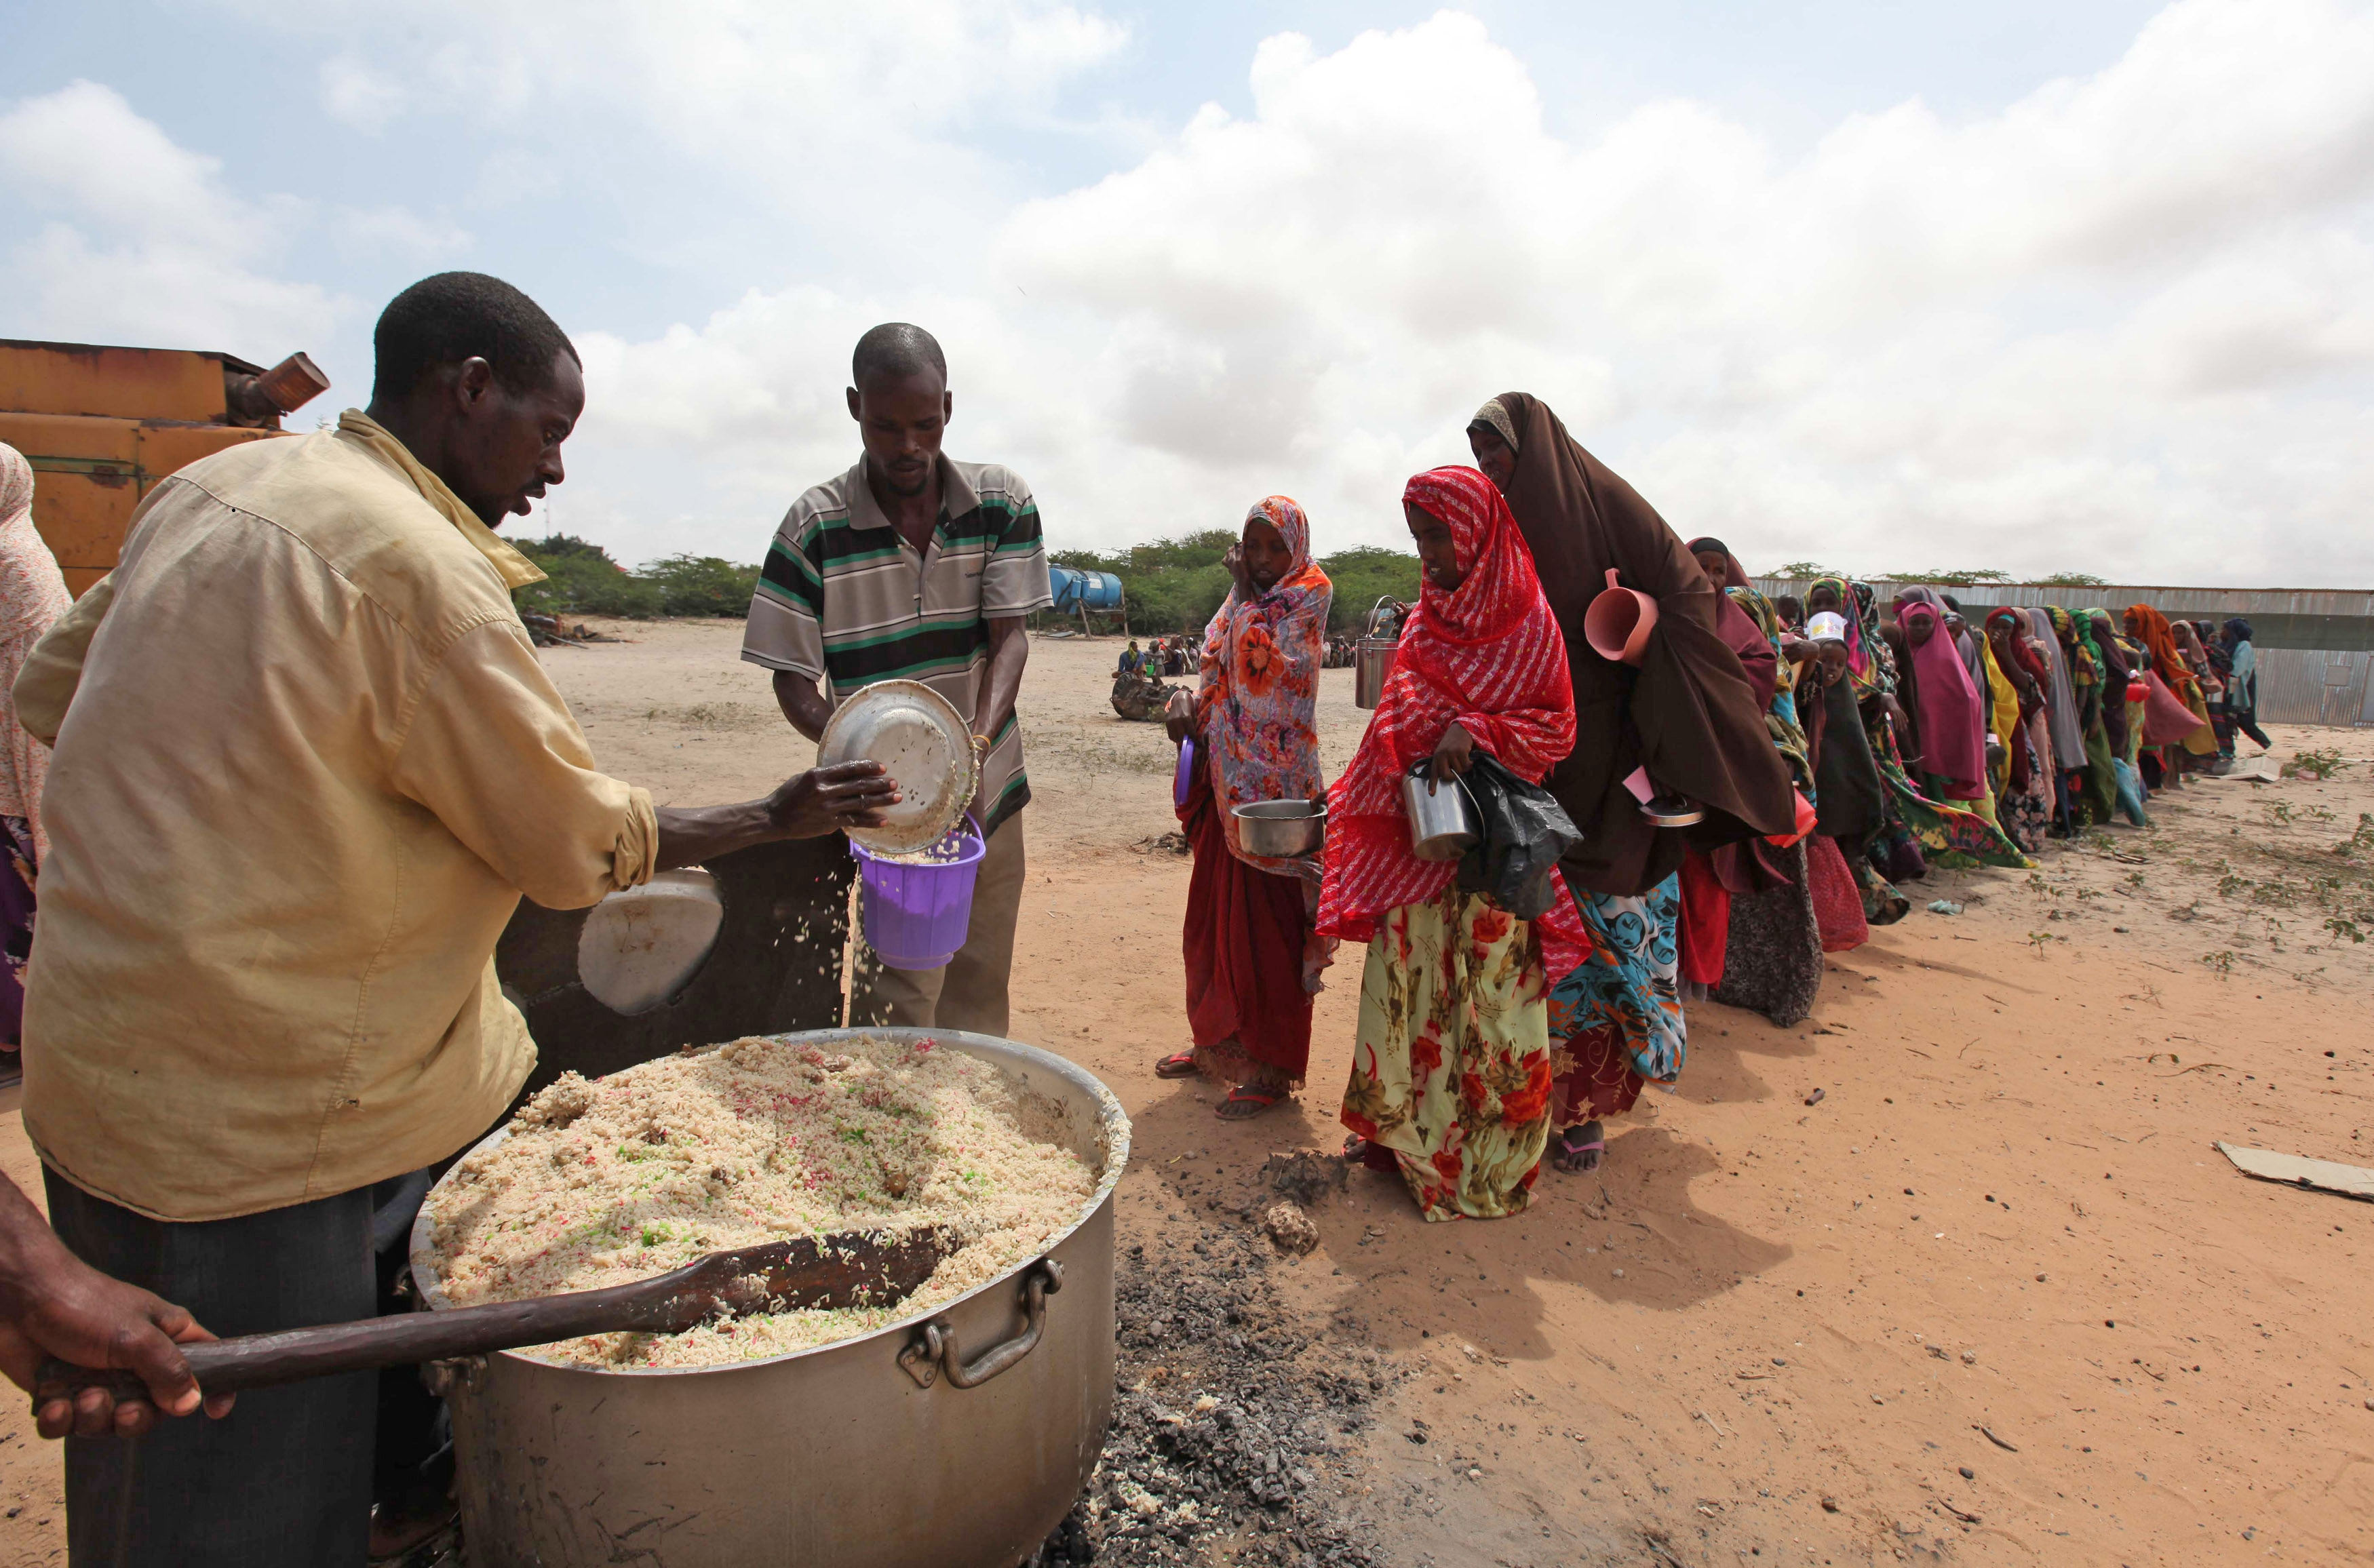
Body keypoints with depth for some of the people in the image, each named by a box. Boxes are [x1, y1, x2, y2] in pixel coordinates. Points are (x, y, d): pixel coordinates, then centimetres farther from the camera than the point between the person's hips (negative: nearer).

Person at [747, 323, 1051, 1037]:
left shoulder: (1004, 503, -2)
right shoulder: (814, 527, -9)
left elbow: (1010, 636, -9)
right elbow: (794, 683, -7)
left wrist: (975, 746, -27)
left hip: (991, 793, 3)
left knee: (979, 997, 16)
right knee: (897, 1011, -5)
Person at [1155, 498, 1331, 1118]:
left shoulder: (1309, 595, -6)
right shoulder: (1241, 600, 16)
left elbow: (1261, 662, -19)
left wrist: (1245, 592, -8)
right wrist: (1190, 715, 0)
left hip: (1273, 780, -7)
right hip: (1227, 776, 8)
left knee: (1267, 920, -2)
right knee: (1214, 909, 13)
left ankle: (1270, 1066, 8)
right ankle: (1218, 1041, 29)